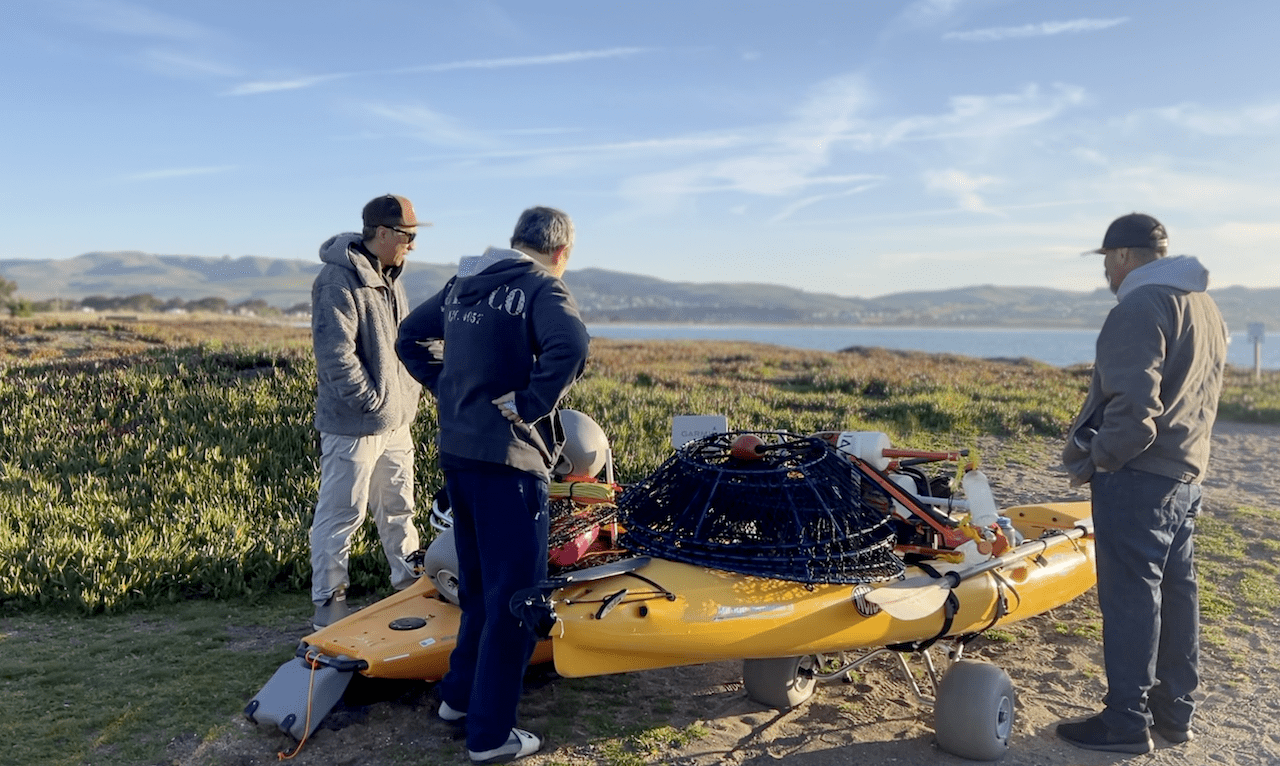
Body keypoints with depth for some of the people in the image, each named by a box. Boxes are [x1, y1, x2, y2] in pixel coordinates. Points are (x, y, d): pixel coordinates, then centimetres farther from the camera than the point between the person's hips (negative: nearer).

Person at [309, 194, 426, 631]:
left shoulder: (389, 277, 12)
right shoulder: (338, 280, -17)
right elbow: (336, 355, -22)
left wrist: (409, 392, 10)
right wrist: (372, 401, -18)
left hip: (397, 421, 9)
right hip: (353, 424, -9)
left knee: (398, 507, 19)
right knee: (341, 514, 0)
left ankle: (410, 585, 32)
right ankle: (328, 604, 12)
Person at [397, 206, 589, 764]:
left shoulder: (463, 284, 13)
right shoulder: (541, 286, -10)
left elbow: (411, 336, 22)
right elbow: (569, 346, -29)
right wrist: (530, 404, -18)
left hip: (456, 451, 8)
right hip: (508, 457, -8)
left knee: (479, 582, 23)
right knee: (514, 594, 2)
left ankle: (459, 694, 36)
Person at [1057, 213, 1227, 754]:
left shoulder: (1140, 308, -16)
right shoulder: (1206, 307, 15)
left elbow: (1135, 409, -25)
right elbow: (1196, 398, 18)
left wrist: (1095, 460, -12)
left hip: (1137, 478, -10)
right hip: (1187, 475, 10)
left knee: (1130, 595, -2)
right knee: (1176, 592, 15)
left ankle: (1128, 721, 7)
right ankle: (1175, 713, 26)